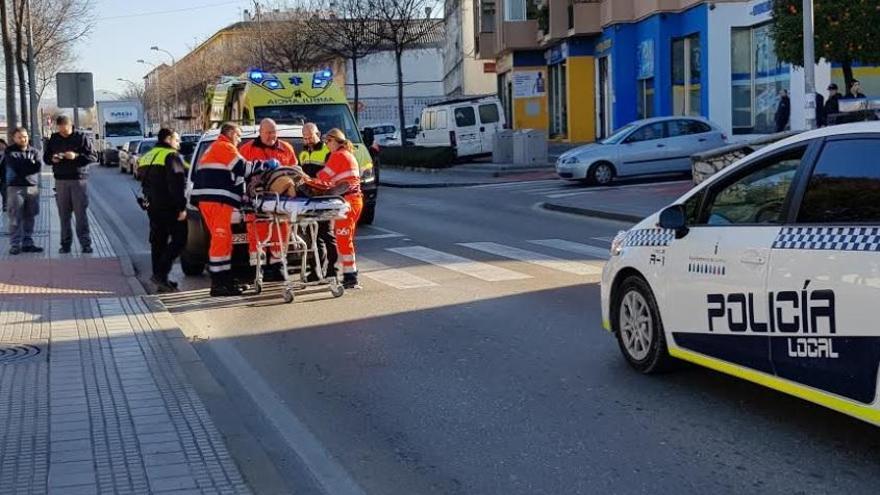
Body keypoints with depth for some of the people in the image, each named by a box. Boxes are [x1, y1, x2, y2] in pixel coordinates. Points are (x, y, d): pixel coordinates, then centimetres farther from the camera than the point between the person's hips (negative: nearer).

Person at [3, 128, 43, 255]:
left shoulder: (33, 151, 11)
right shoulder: (9, 152, 3)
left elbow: (39, 166, -5)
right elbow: (15, 166, -12)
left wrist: (22, 166, -13)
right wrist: (30, 164, -4)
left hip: (33, 187, 3)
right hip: (15, 187, -3)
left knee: (29, 217, 6)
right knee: (15, 218, -5)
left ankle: (28, 243, 12)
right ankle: (15, 245, -4)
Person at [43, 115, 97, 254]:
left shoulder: (81, 138, -1)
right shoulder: (54, 139, 10)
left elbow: (93, 156, -3)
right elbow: (45, 156, 17)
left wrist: (76, 156, -17)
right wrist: (53, 159, -6)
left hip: (79, 180, -3)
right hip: (61, 181, 3)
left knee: (81, 213, -5)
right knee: (64, 214, 4)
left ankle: (85, 243, -2)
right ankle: (65, 244, 10)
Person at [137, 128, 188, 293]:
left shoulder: (147, 157, 18)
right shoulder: (172, 156, -10)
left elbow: (143, 181, 21)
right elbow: (177, 184, -19)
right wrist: (182, 207, -21)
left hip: (153, 207, 9)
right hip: (169, 207, -9)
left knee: (158, 242, 11)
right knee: (179, 240, -4)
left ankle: (160, 279, 12)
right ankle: (160, 274, -13)